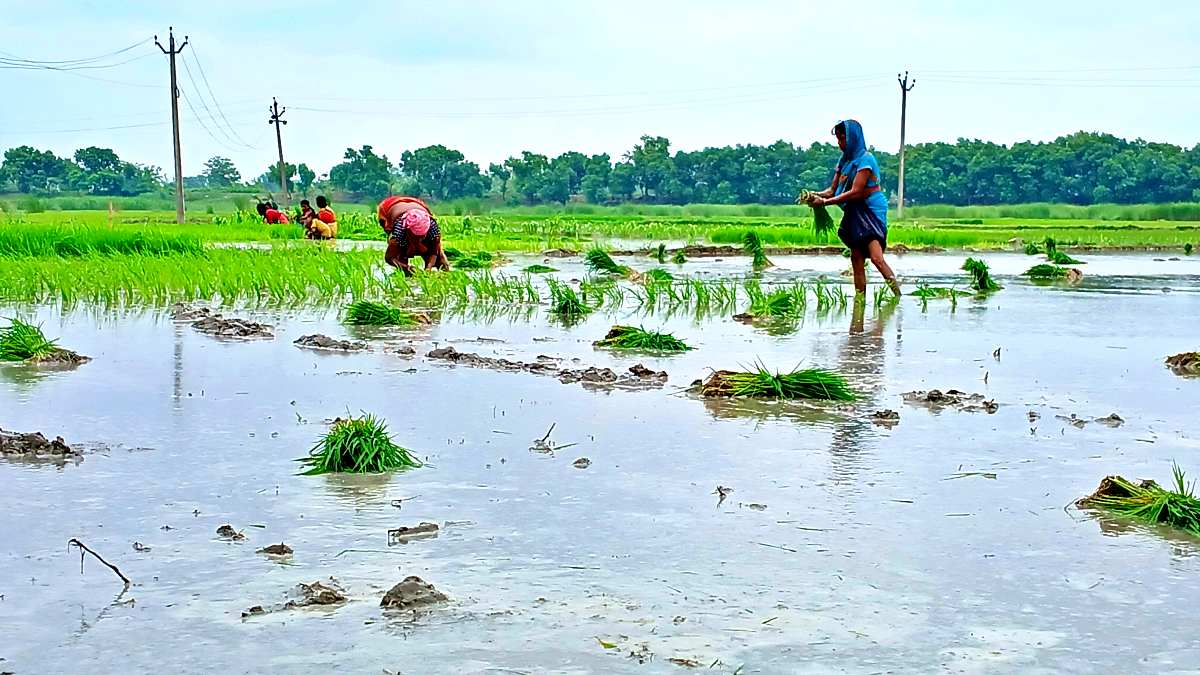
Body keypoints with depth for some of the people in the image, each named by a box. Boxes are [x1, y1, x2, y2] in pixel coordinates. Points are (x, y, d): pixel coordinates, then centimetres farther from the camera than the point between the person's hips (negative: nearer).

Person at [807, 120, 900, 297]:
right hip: (854, 213, 9)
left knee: (877, 258, -20)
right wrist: (815, 195, -10)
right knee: (856, 259, 7)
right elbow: (833, 190, 10)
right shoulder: (845, 161, 11)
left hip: (871, 212, -9)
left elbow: (855, 192, -20)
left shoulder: (865, 159, -14)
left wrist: (825, 202, -20)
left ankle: (899, 297, -17)